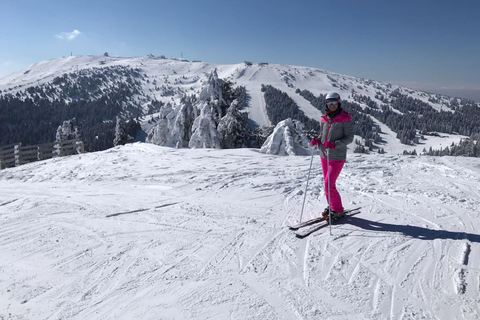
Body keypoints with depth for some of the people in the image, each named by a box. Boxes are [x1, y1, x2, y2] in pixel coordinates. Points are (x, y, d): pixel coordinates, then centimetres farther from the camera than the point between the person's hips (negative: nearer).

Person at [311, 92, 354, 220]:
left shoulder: (345, 118, -9)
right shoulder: (324, 118, 8)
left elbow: (349, 137, -10)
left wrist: (335, 144, -24)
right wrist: (317, 140, -5)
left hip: (337, 157, -6)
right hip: (324, 155, 6)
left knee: (329, 184, -8)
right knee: (327, 183, 14)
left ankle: (338, 210, 9)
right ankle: (331, 206, 32)